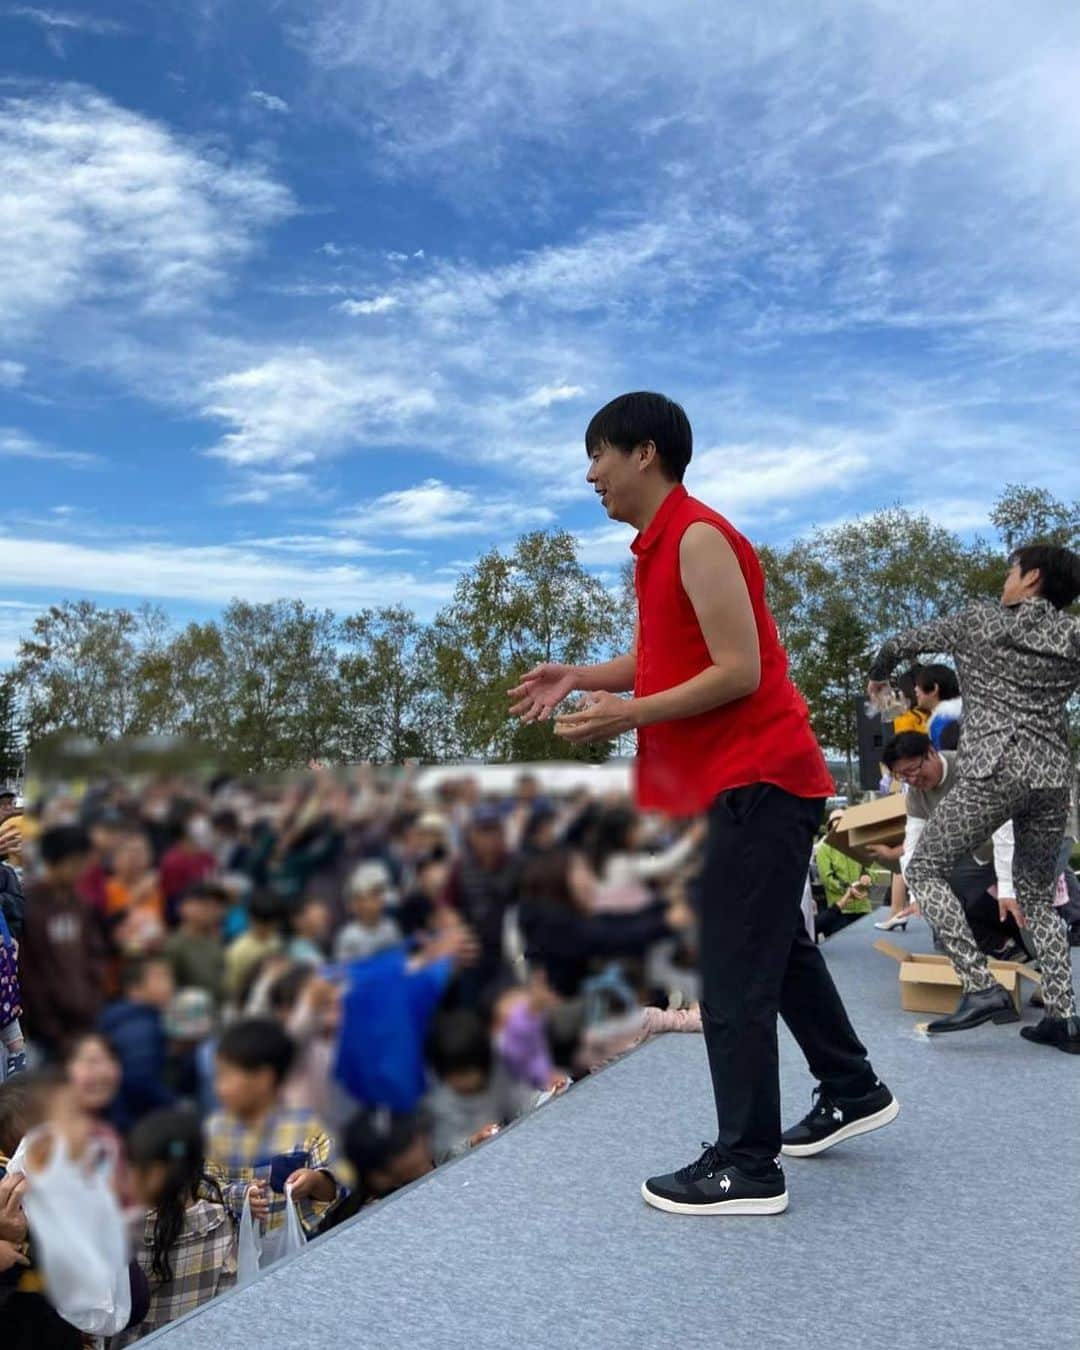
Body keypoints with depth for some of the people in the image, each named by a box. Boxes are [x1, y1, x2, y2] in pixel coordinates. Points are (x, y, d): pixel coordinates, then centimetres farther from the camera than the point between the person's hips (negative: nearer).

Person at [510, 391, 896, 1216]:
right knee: (780, 950, 22)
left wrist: (629, 717, -22)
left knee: (734, 976, -4)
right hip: (749, 782, 10)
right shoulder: (660, 545, 13)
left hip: (758, 783, -10)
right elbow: (666, 659, 16)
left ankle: (747, 1168, 9)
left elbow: (739, 670, -22)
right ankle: (854, 1093, 39)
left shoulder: (698, 537, -17)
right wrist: (579, 677, 4)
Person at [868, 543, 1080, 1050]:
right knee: (1037, 896, 18)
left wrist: (879, 675, 37)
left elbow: (901, 643, 17)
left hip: (993, 770, -5)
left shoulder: (980, 620, 8)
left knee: (925, 870, 3)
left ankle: (982, 989, -9)